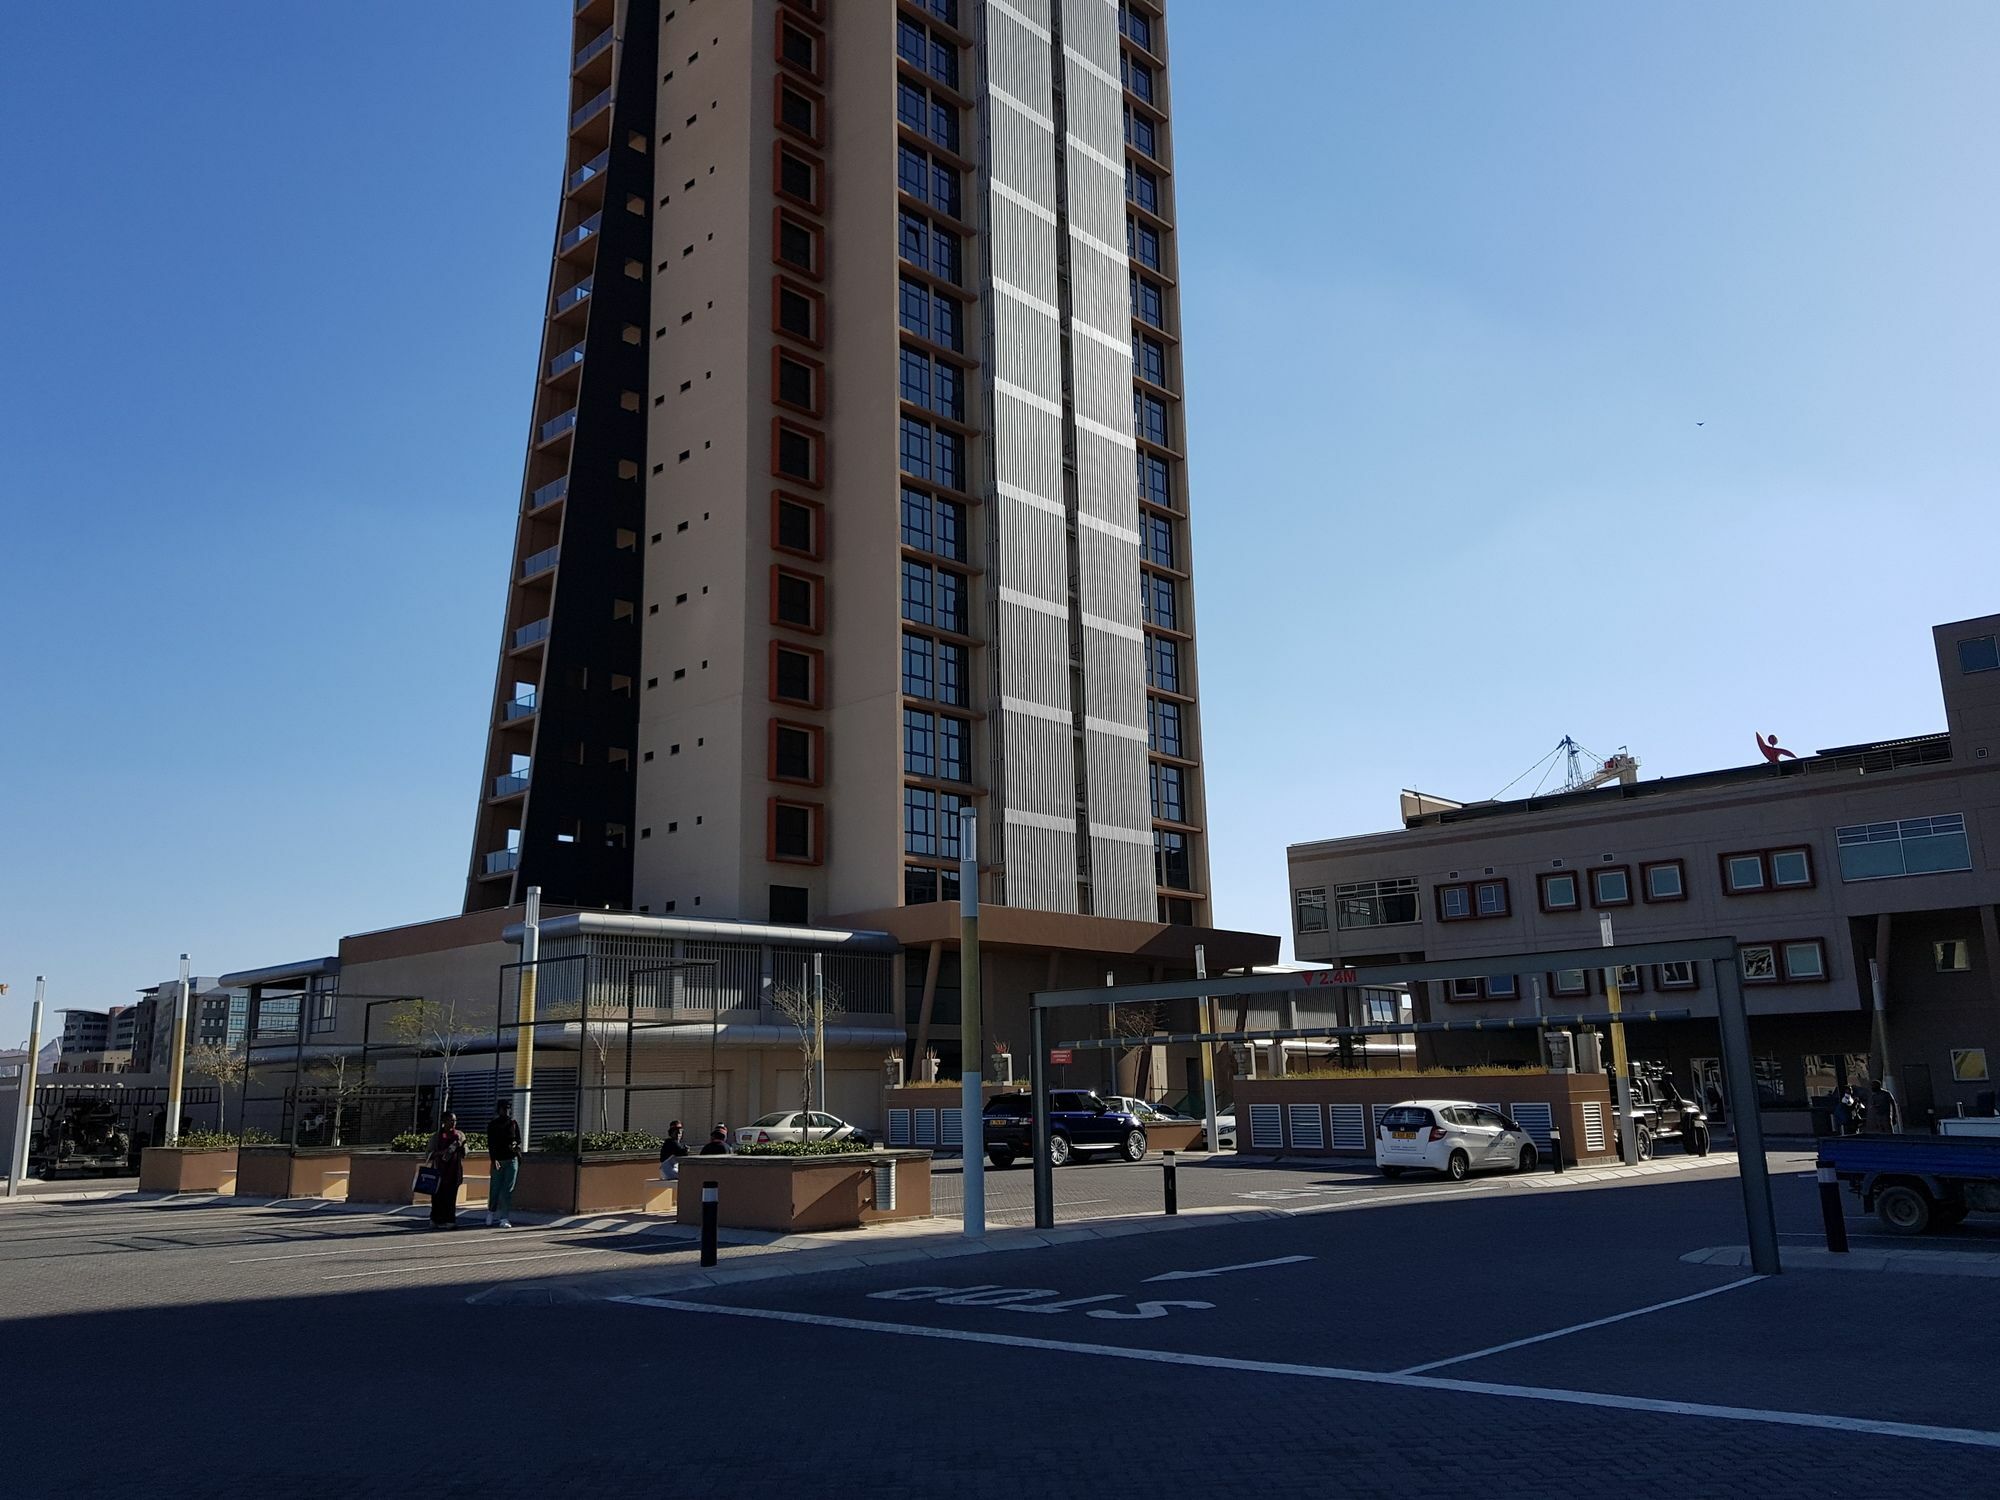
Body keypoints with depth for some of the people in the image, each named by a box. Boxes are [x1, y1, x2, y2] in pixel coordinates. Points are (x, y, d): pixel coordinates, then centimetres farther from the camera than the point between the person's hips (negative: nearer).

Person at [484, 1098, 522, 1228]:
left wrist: (515, 1144, -6)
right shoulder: (492, 1125, 4)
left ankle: (505, 1218, -3)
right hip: (498, 1160, -1)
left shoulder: (514, 1123, 10)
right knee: (495, 1188, -1)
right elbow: (490, 1144, -2)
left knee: (508, 1190, -3)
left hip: (512, 1160, 1)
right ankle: (491, 1212, 22)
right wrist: (493, 1159, -14)